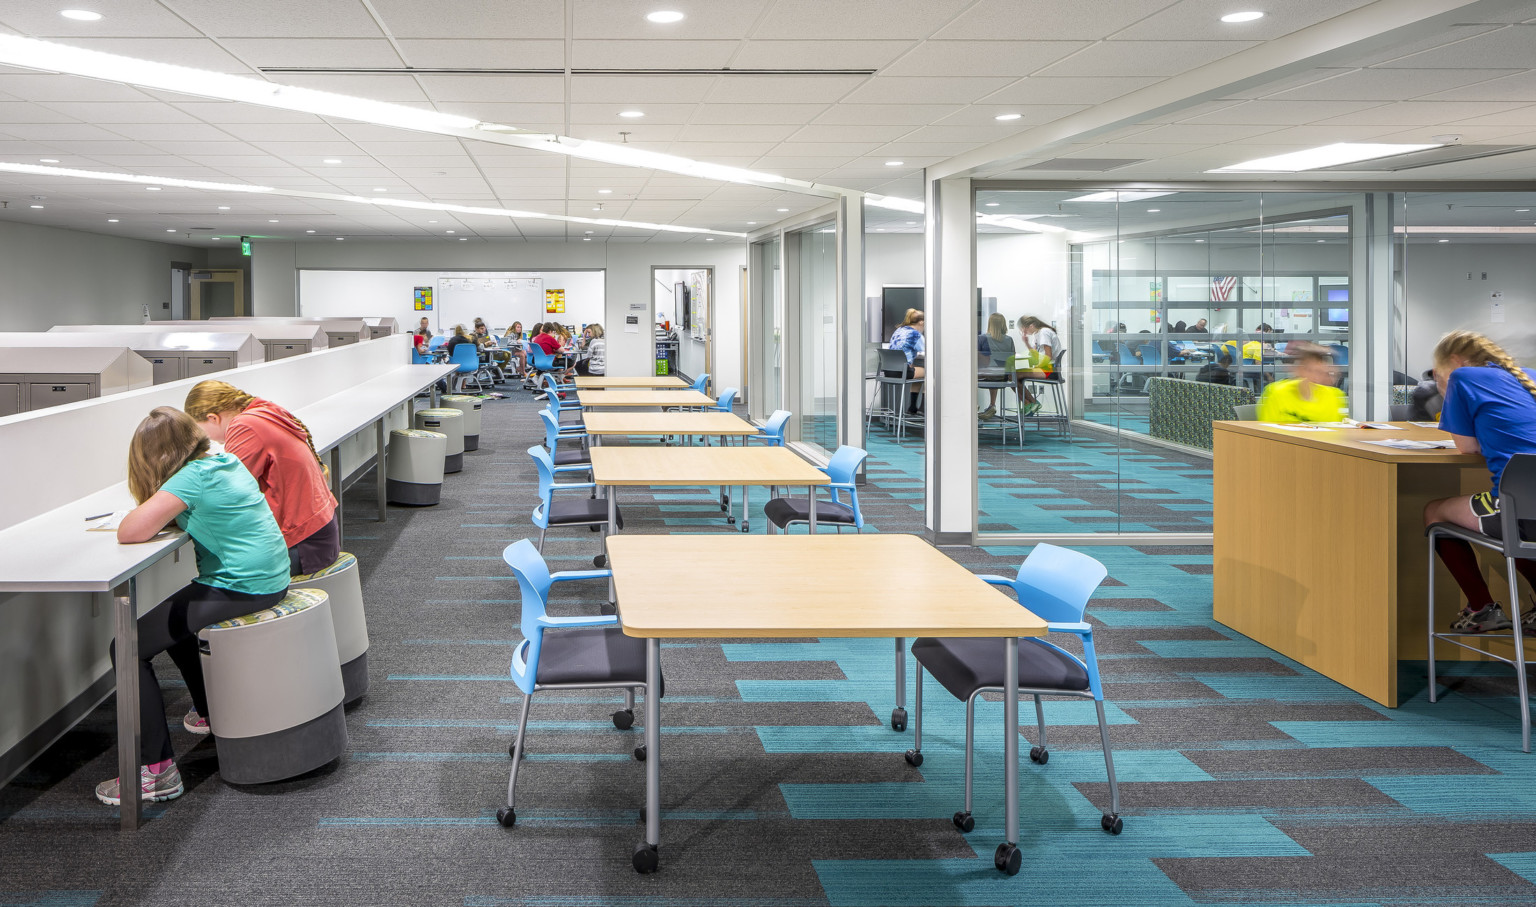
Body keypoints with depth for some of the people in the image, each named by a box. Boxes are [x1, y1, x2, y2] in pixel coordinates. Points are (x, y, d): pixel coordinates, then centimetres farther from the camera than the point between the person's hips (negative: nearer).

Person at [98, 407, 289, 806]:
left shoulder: (192, 478, -18)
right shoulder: (227, 462, 10)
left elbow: (130, 532, -22)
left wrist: (149, 512, -2)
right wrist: (171, 513, 5)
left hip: (237, 589, -10)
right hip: (271, 579, 10)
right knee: (174, 622, 34)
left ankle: (157, 770, -8)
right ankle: (210, 713, 44)